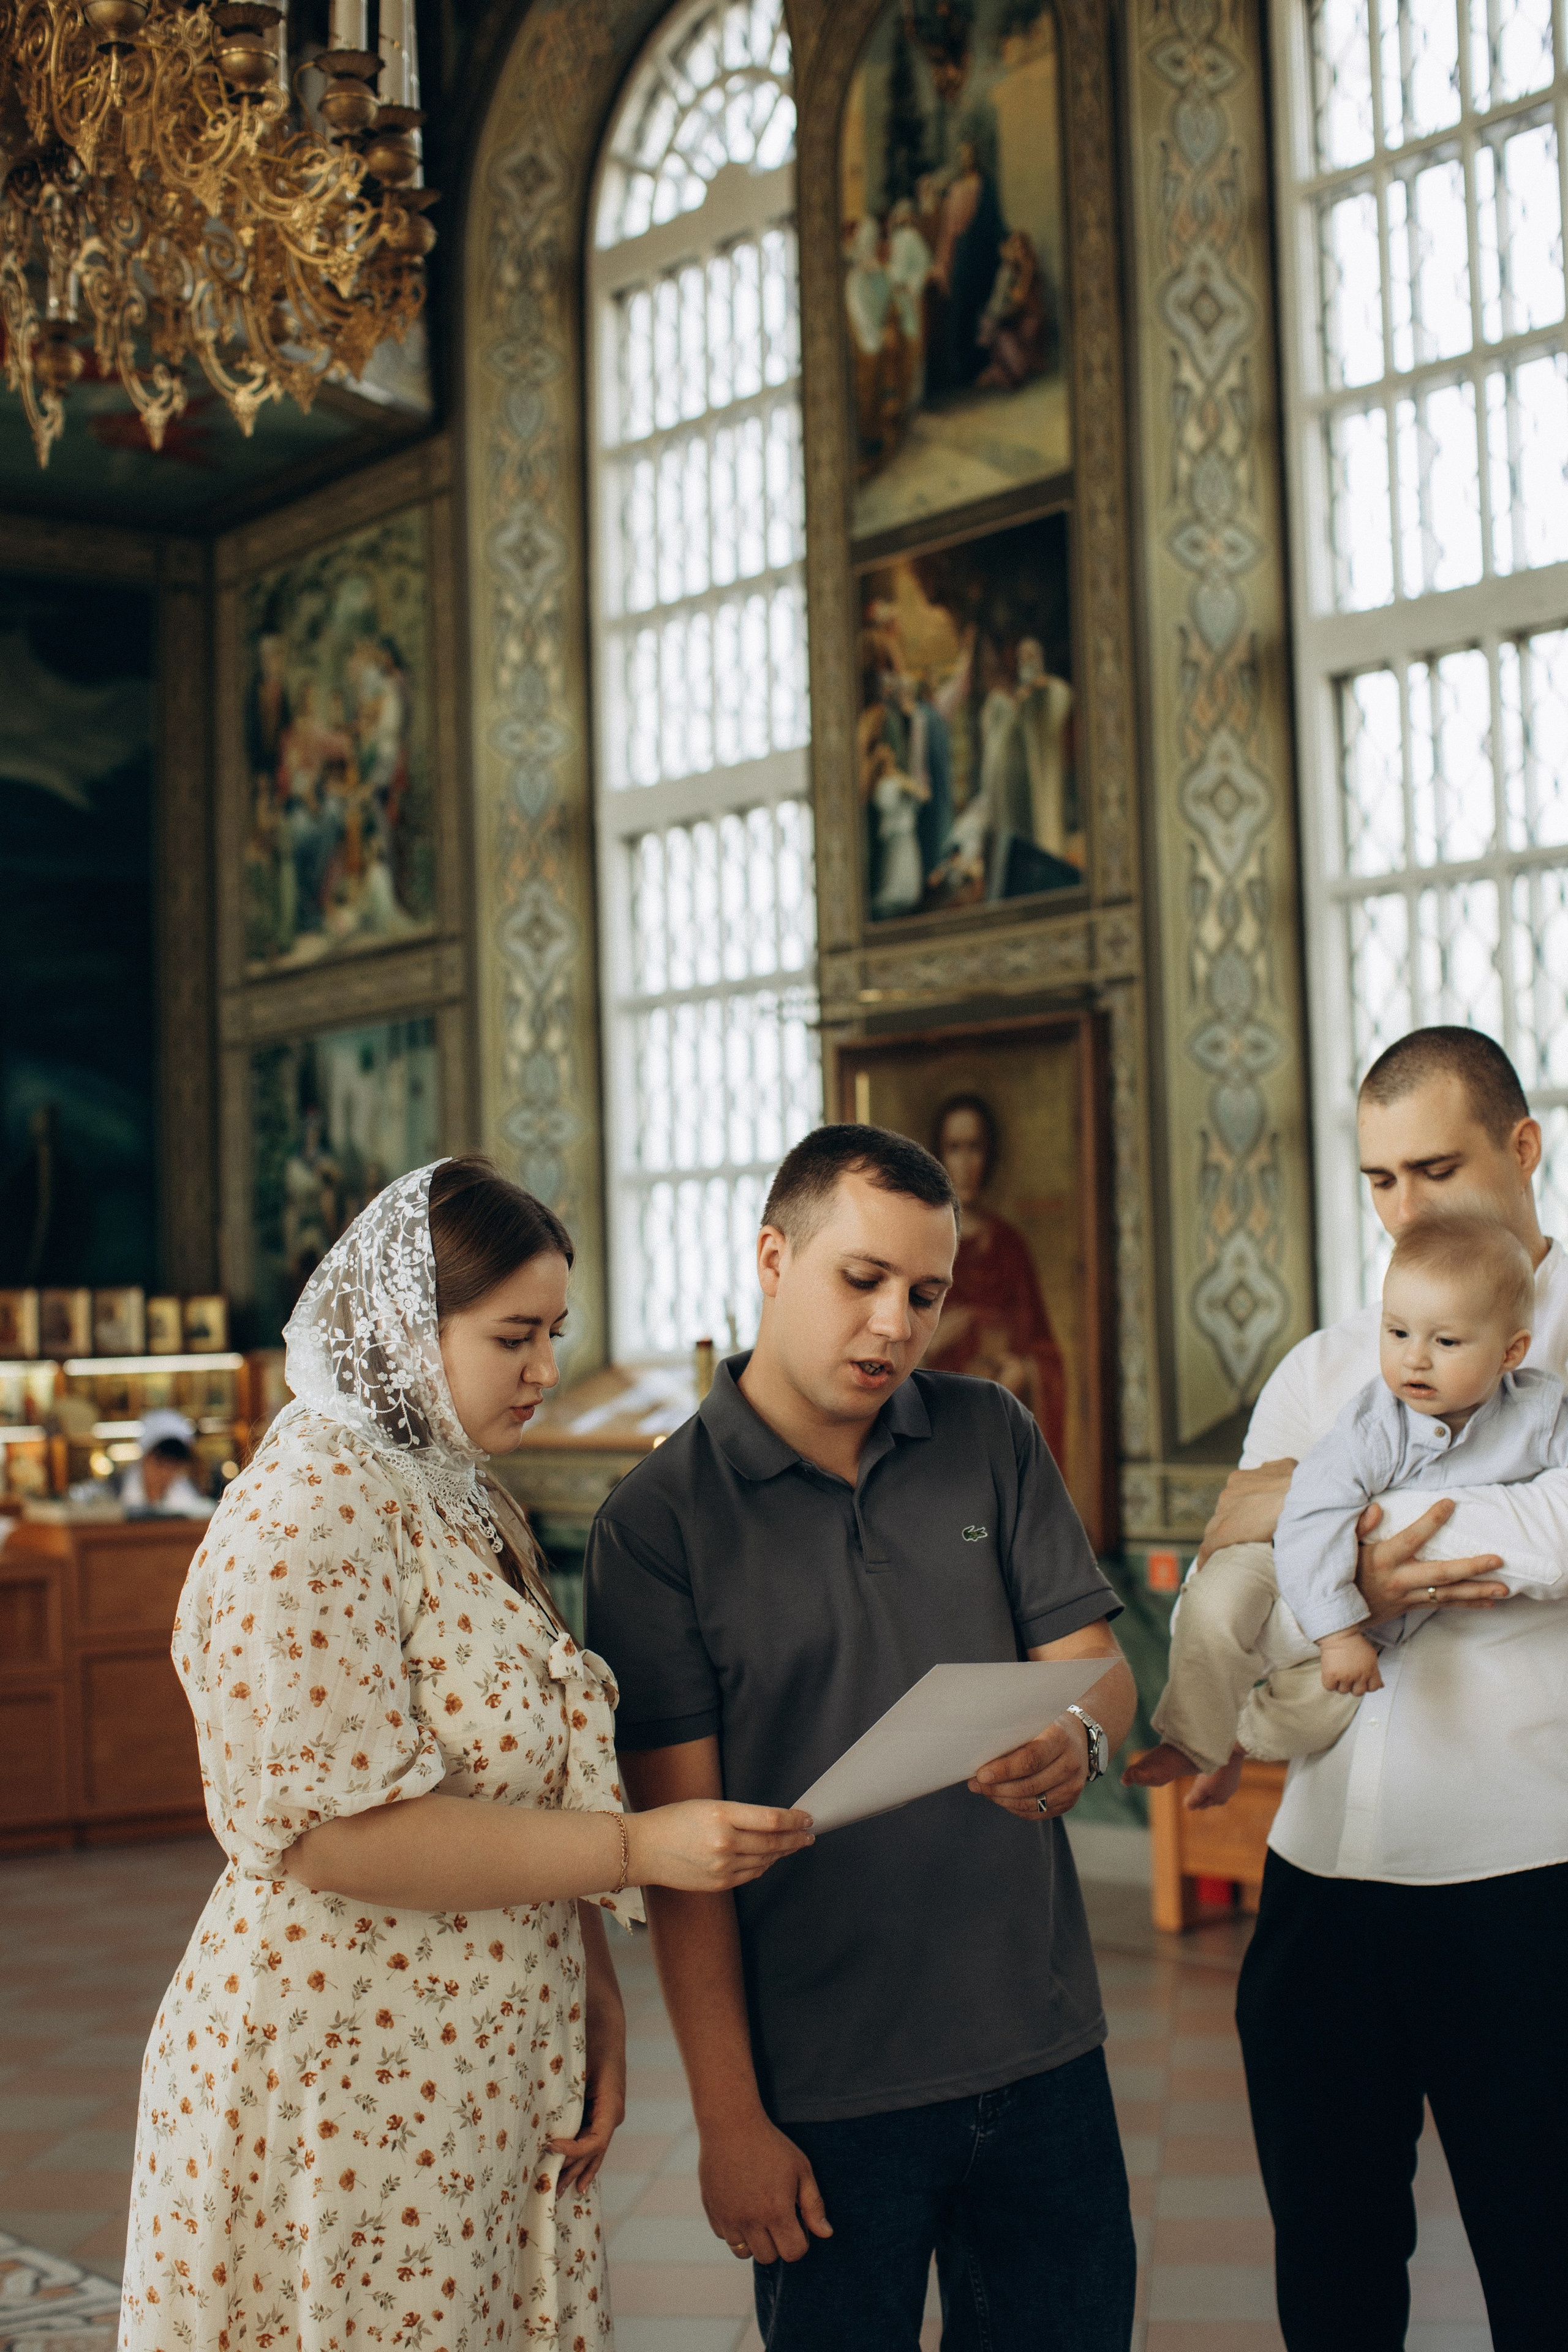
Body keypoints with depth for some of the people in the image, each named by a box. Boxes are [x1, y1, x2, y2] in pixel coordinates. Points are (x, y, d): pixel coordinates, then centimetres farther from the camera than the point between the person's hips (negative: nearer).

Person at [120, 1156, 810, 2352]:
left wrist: (597, 2001, 9)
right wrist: (637, 1847, -22)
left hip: (493, 2091, 9)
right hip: (347, 2104, -8)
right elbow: (335, 1831, -23)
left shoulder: (475, 1510, 13)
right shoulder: (311, 1514, -17)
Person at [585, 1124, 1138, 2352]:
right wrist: (728, 2116, -9)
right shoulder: (658, 1522, -7)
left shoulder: (993, 1440, 5)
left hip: (1042, 2052, 4)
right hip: (823, 2091, -3)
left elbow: (1099, 1668, 4)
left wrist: (1078, 1742, -20)